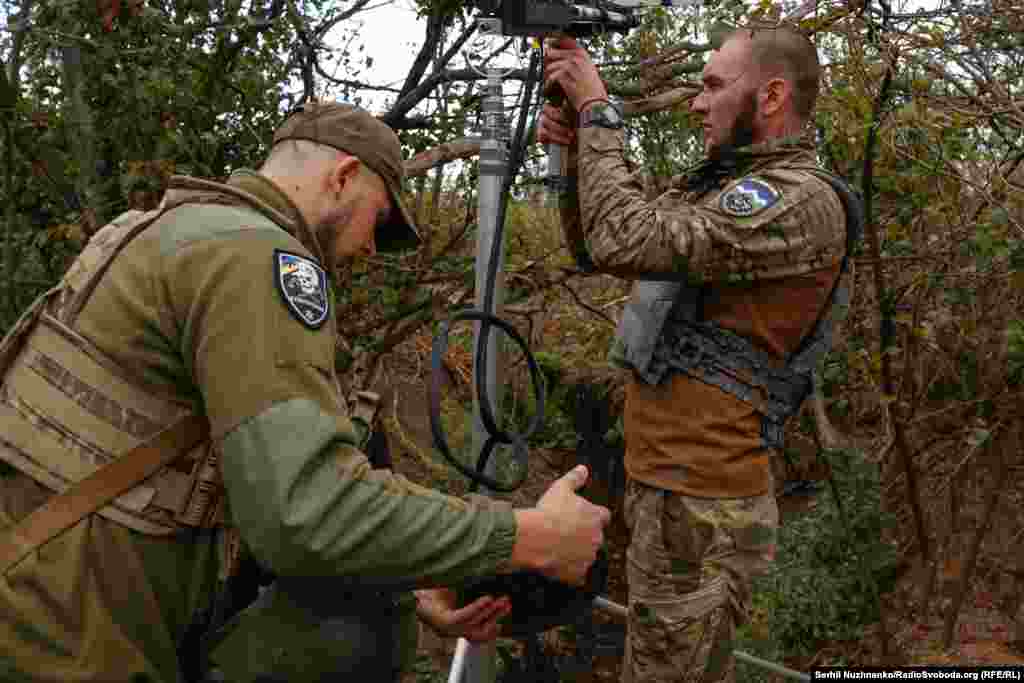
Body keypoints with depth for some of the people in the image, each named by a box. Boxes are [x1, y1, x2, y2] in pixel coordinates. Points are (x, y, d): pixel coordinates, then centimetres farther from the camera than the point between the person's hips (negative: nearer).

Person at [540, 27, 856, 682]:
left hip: (699, 507, -9)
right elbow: (592, 249, 14)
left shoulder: (802, 201, -17)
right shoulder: (716, 184, 12)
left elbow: (627, 243, -26)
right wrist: (576, 151, -2)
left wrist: (598, 111, -15)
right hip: (662, 484, 9)